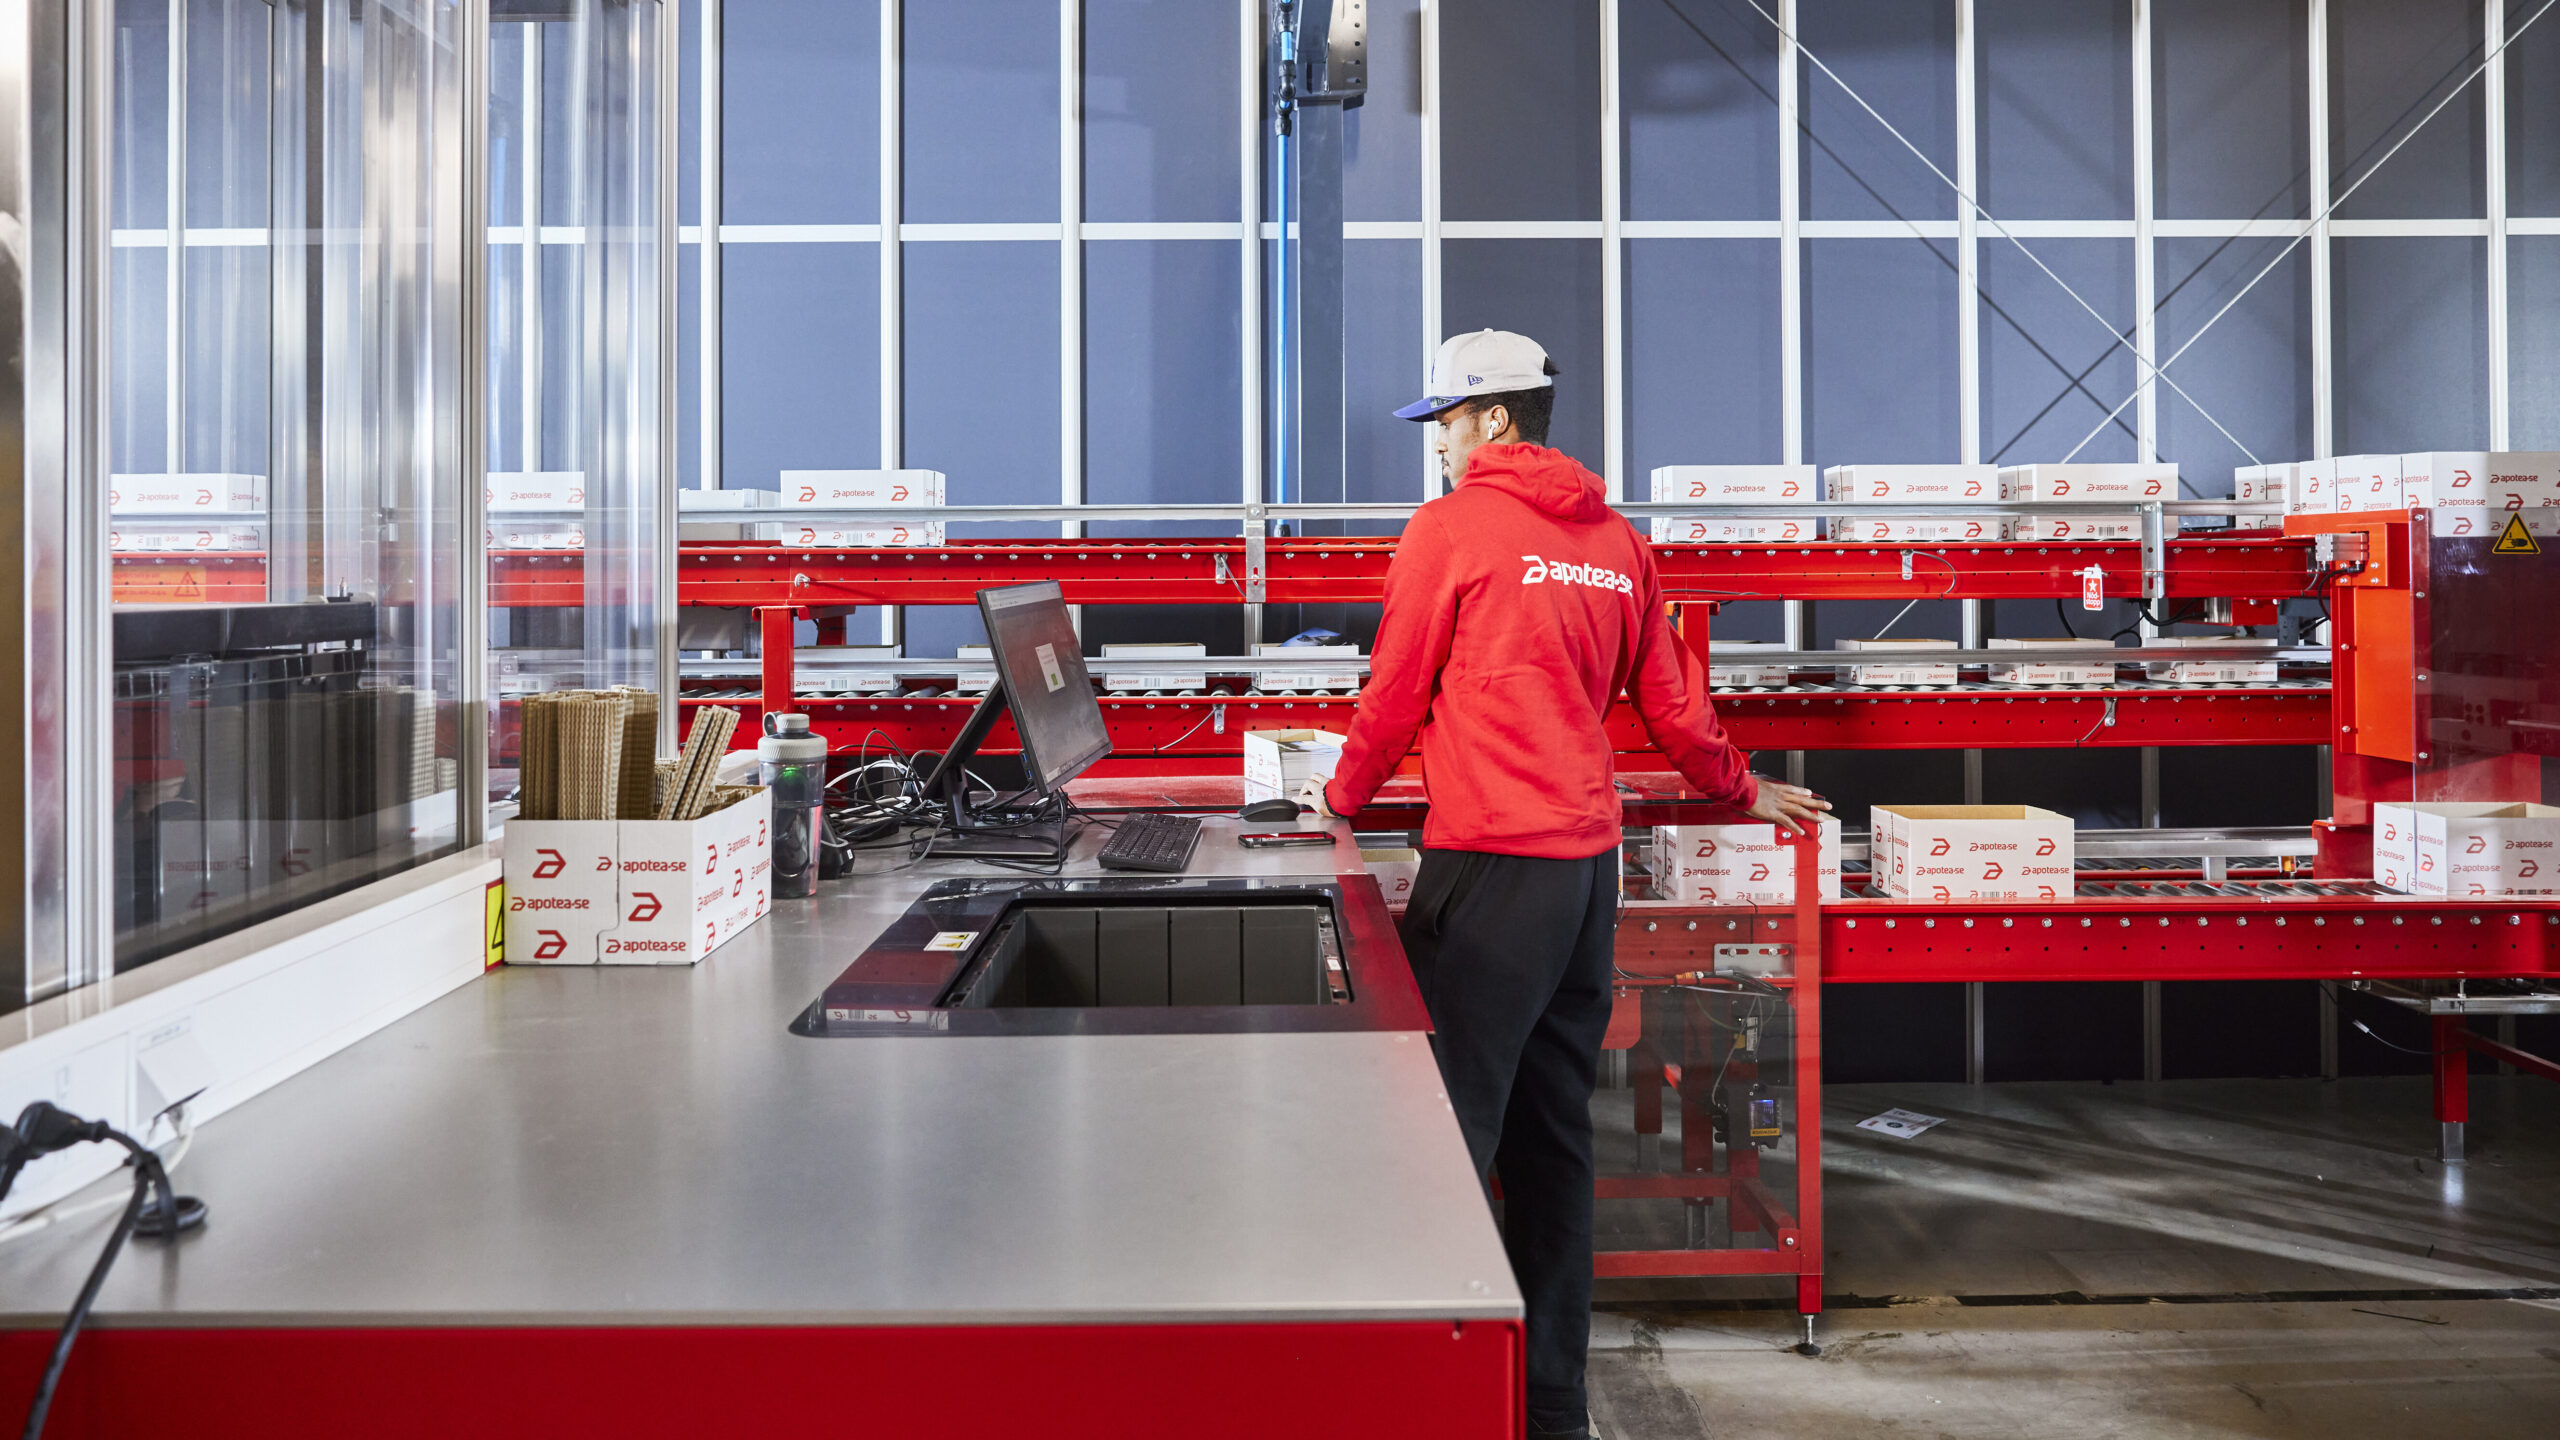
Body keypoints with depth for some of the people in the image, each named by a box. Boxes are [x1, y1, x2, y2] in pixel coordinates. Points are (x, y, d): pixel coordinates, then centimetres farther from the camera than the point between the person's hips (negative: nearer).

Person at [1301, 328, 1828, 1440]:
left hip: (1489, 860, -7)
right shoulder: (1616, 538, 13)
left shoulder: (1448, 528, -4)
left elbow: (1396, 692, 2)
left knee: (1452, 1123, -6)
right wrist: (1738, 790, 35)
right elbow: (1670, 700, 19)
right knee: (1554, 1130, 12)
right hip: (1591, 857, 7)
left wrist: (1344, 794, 18)